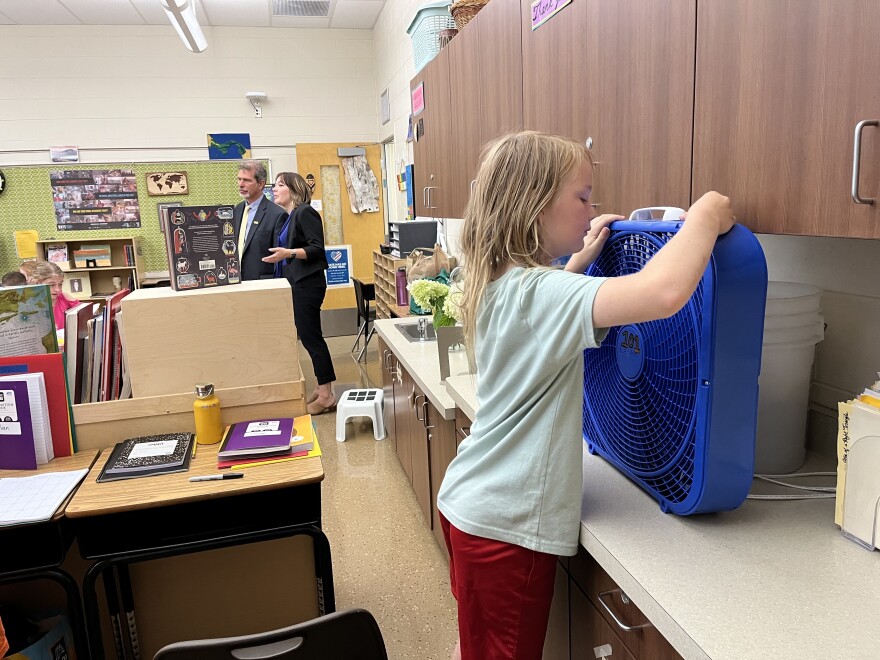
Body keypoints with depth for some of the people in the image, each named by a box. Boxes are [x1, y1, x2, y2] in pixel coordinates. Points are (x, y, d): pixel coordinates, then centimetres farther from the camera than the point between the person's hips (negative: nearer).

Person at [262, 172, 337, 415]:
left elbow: (317, 248, -18)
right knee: (309, 336, 12)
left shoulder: (305, 212, -11)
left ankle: (326, 396, 2)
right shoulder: (289, 216, 16)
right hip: (297, 283, 9)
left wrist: (289, 253, -28)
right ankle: (322, 389, 20)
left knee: (310, 336, -6)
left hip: (308, 283, -9)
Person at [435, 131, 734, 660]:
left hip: (470, 501, 8)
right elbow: (664, 293, -39)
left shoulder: (498, 282, 3)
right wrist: (705, 217, -21)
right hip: (505, 524, -8)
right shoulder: (538, 291, -25)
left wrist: (581, 259, 13)